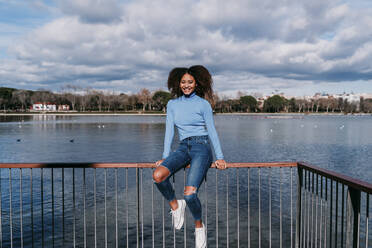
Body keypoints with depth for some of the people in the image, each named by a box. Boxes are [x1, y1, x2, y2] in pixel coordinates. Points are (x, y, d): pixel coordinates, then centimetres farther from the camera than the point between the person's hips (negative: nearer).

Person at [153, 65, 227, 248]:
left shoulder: (203, 104, 2)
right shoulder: (172, 104, 12)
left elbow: (212, 131, 2)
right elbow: (169, 131, 9)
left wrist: (219, 157, -4)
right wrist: (165, 156, 2)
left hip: (201, 147, -4)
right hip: (183, 148, 4)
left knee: (189, 194, -20)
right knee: (158, 175, -25)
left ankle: (199, 226, 11)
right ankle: (175, 205, 3)